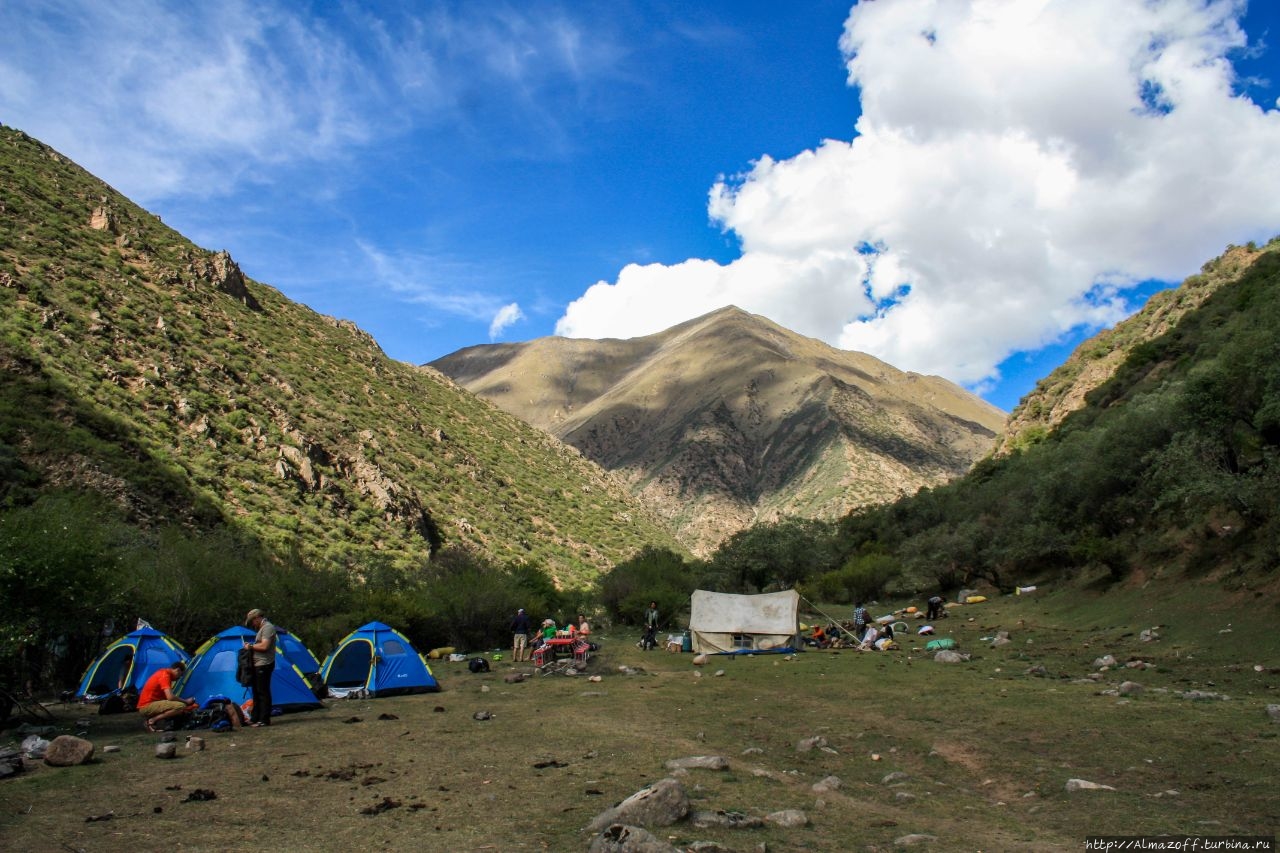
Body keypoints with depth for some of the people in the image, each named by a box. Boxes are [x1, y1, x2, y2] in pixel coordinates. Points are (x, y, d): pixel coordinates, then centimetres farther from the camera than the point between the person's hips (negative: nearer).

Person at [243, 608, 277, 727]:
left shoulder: (268, 627, -14)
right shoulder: (262, 628, 19)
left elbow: (264, 646, -23)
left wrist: (251, 646, -10)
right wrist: (251, 646, 9)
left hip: (263, 665, -11)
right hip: (258, 665, 11)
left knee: (263, 693, -7)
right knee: (257, 692, 16)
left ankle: (264, 720, -4)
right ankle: (255, 718, 23)